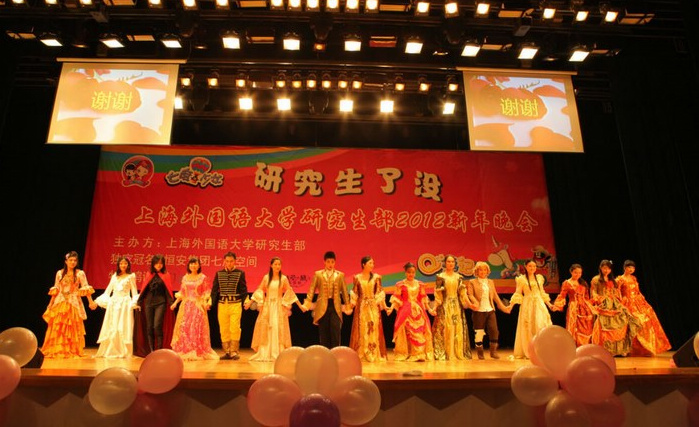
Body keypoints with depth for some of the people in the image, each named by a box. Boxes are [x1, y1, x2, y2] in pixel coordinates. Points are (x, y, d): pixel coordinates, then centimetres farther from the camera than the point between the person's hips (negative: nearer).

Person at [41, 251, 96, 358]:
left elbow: (86, 288, -8)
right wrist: (51, 303, 14)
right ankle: (56, 351, 14)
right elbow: (55, 290, 14)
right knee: (57, 328, 2)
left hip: (74, 303, -3)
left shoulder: (80, 273, -1)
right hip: (60, 303, 3)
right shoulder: (59, 273, 9)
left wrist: (91, 302, -17)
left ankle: (72, 351, 8)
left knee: (72, 328, -1)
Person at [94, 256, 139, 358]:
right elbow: (108, 290, 16)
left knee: (123, 327, -7)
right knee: (111, 328, 4)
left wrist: (135, 303, -11)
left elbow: (134, 291, 1)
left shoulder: (131, 276, 3)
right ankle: (110, 351, 13)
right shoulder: (114, 276, 15)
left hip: (125, 304, -4)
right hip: (113, 303, 5)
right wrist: (97, 301, 9)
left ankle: (123, 352, -2)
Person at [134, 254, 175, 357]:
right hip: (149, 303, 3)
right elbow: (143, 289, 12)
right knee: (149, 328, 4)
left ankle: (159, 350, -3)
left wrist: (171, 303, -9)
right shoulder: (149, 275, 12)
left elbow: (168, 291, 1)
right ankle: (151, 351, 13)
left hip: (160, 303, -3)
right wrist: (139, 302, 7)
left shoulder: (166, 276, 5)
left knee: (157, 326, -13)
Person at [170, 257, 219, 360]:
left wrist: (207, 302, -14)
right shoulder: (185, 278, 12)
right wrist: (175, 302, 6)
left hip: (198, 305, -3)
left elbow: (206, 292, 0)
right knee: (184, 327, -3)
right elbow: (181, 293, 15)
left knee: (197, 327, -8)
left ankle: (198, 352, -2)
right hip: (186, 305, 3)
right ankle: (185, 352, 8)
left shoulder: (203, 277, 2)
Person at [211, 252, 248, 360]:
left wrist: (246, 300, -9)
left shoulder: (240, 273, 3)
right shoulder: (219, 273, 10)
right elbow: (215, 289, 12)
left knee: (235, 328, -8)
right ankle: (226, 352, 17)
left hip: (235, 304, -3)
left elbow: (243, 289, 3)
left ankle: (234, 351, 5)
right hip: (222, 303, 3)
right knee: (223, 329, 6)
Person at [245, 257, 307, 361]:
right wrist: (249, 302, 3)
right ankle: (264, 353, 10)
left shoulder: (284, 278, 0)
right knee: (265, 329, 2)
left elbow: (290, 293, 2)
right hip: (267, 306, 1)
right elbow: (259, 291, 7)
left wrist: (300, 306, -1)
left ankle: (278, 353, 6)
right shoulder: (266, 278, 4)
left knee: (278, 329, -1)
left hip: (279, 307, -1)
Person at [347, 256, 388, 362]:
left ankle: (374, 354, 7)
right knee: (361, 329, 2)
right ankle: (360, 354, 9)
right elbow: (354, 292, 6)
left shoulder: (376, 277, 4)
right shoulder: (357, 277, 3)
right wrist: (352, 302, -6)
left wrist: (381, 303, -4)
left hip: (373, 306, 1)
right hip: (361, 306, 0)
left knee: (374, 329, -1)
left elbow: (379, 292, 5)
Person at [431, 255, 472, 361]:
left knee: (458, 328, 2)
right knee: (445, 327, -7)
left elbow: (462, 292, 8)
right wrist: (436, 306, -12)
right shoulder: (441, 276, -1)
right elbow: (437, 293, -4)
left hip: (456, 305, 4)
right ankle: (445, 353, 1)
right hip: (445, 305, -4)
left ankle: (458, 353, 11)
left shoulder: (458, 277, 10)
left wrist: (468, 303, -4)